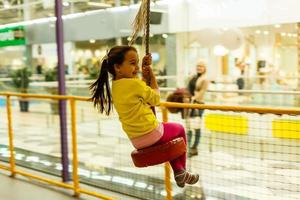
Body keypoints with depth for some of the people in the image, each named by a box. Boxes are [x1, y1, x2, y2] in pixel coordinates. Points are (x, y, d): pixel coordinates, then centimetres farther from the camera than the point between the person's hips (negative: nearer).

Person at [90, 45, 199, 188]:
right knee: (179, 129, 23)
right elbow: (155, 99, -6)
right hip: (151, 134, -8)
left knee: (169, 135, 36)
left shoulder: (115, 86, 6)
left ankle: (178, 171, 33)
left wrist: (145, 68, 9)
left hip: (136, 140, 8)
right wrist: (151, 74, 2)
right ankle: (181, 172, 28)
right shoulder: (134, 83, -20)